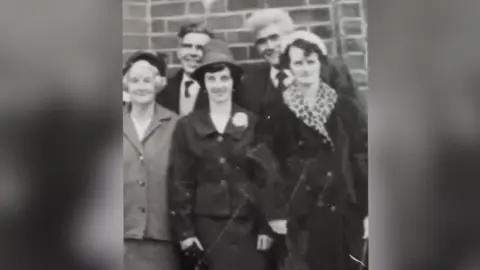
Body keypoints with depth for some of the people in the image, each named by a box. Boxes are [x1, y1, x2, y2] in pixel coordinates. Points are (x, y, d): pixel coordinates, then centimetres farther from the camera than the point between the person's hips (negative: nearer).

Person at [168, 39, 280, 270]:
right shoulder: (187, 126, 3)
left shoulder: (252, 123, 2)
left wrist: (266, 226, -4)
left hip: (247, 225, 0)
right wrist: (184, 229, -2)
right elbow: (180, 181, 3)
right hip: (206, 226, 0)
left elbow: (266, 177, 1)